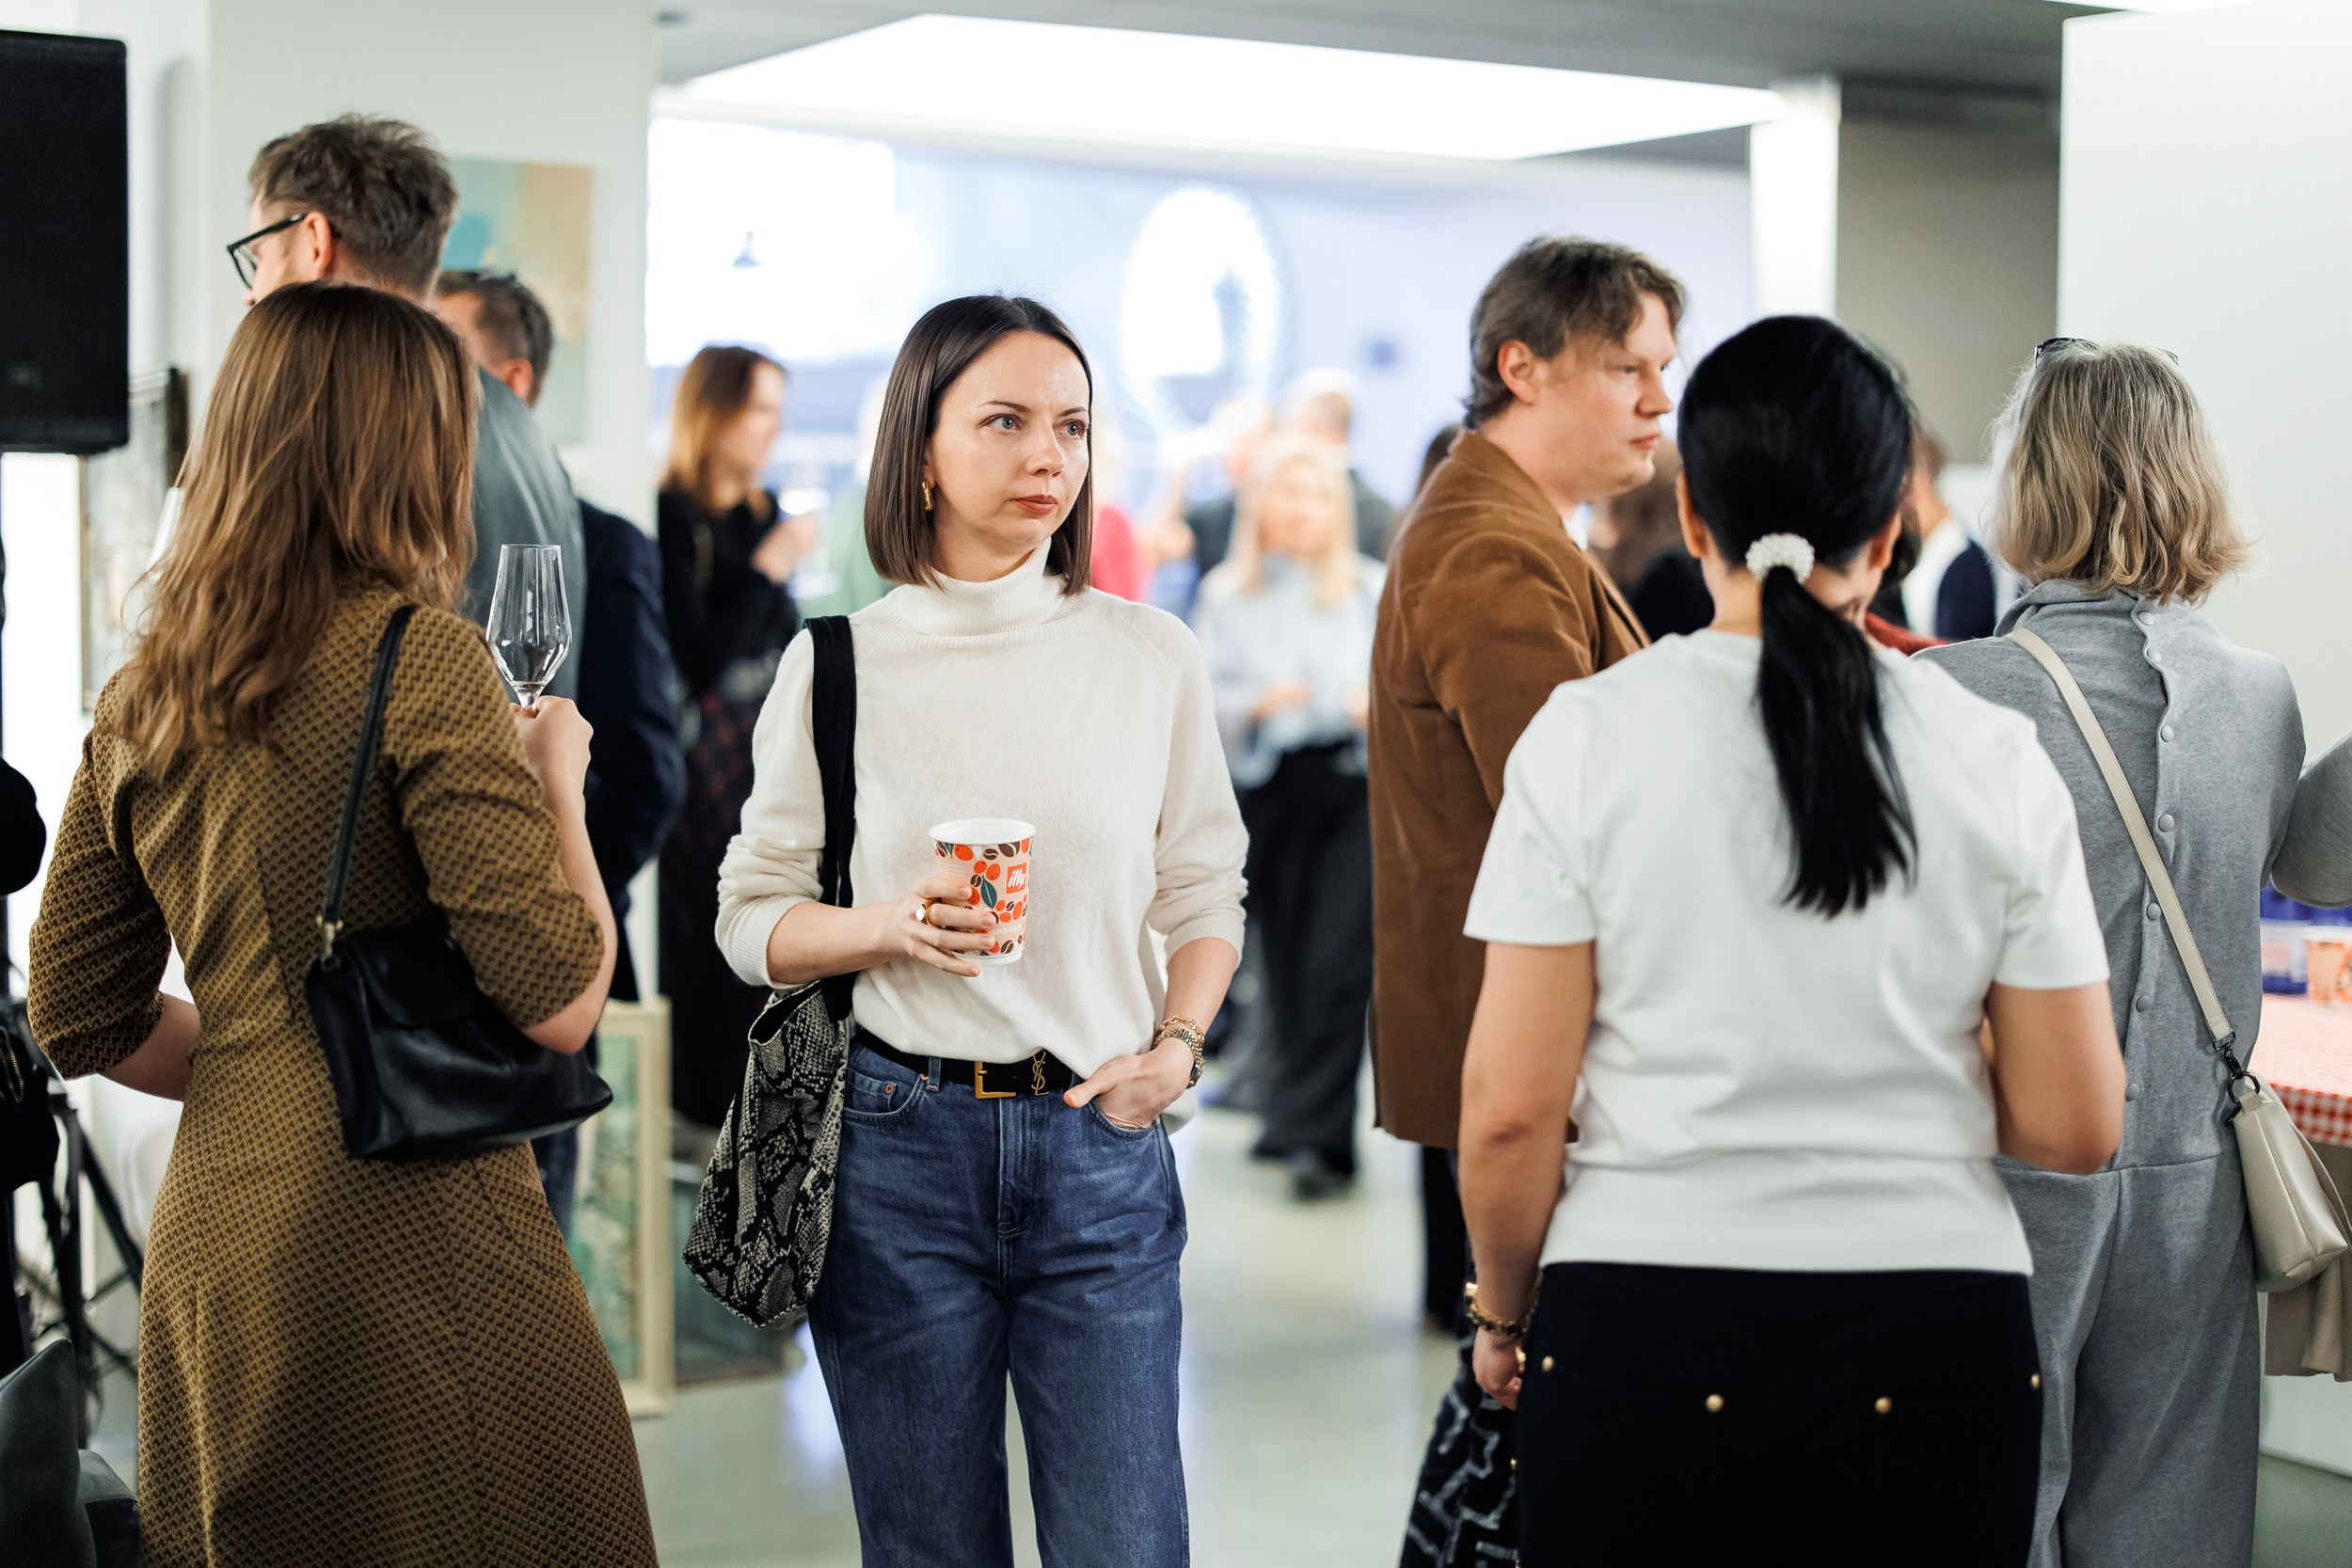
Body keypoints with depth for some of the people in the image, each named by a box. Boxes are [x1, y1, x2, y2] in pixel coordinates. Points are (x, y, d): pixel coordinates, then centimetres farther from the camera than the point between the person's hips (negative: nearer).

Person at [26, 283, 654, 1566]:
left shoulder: (141, 698, 8)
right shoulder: (420, 658, -12)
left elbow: (81, 1017, 13)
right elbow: (557, 1003, -16)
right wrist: (559, 783, -1)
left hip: (205, 1237, 8)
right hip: (408, 1239, -7)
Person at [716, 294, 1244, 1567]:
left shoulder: (1150, 655, 5)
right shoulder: (838, 663, 1)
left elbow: (1204, 892, 11)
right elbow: (751, 917, 4)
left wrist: (1175, 1047, -5)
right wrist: (890, 927, -15)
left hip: (1101, 1143, 1)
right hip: (897, 1141, -1)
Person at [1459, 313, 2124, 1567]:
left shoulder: (1586, 735, -5)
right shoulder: (1996, 759, -1)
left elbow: (1512, 1107, -6)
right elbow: (2073, 1126, 1)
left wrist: (1502, 1316, 10)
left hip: (1645, 1333, -1)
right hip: (1933, 1354, 1)